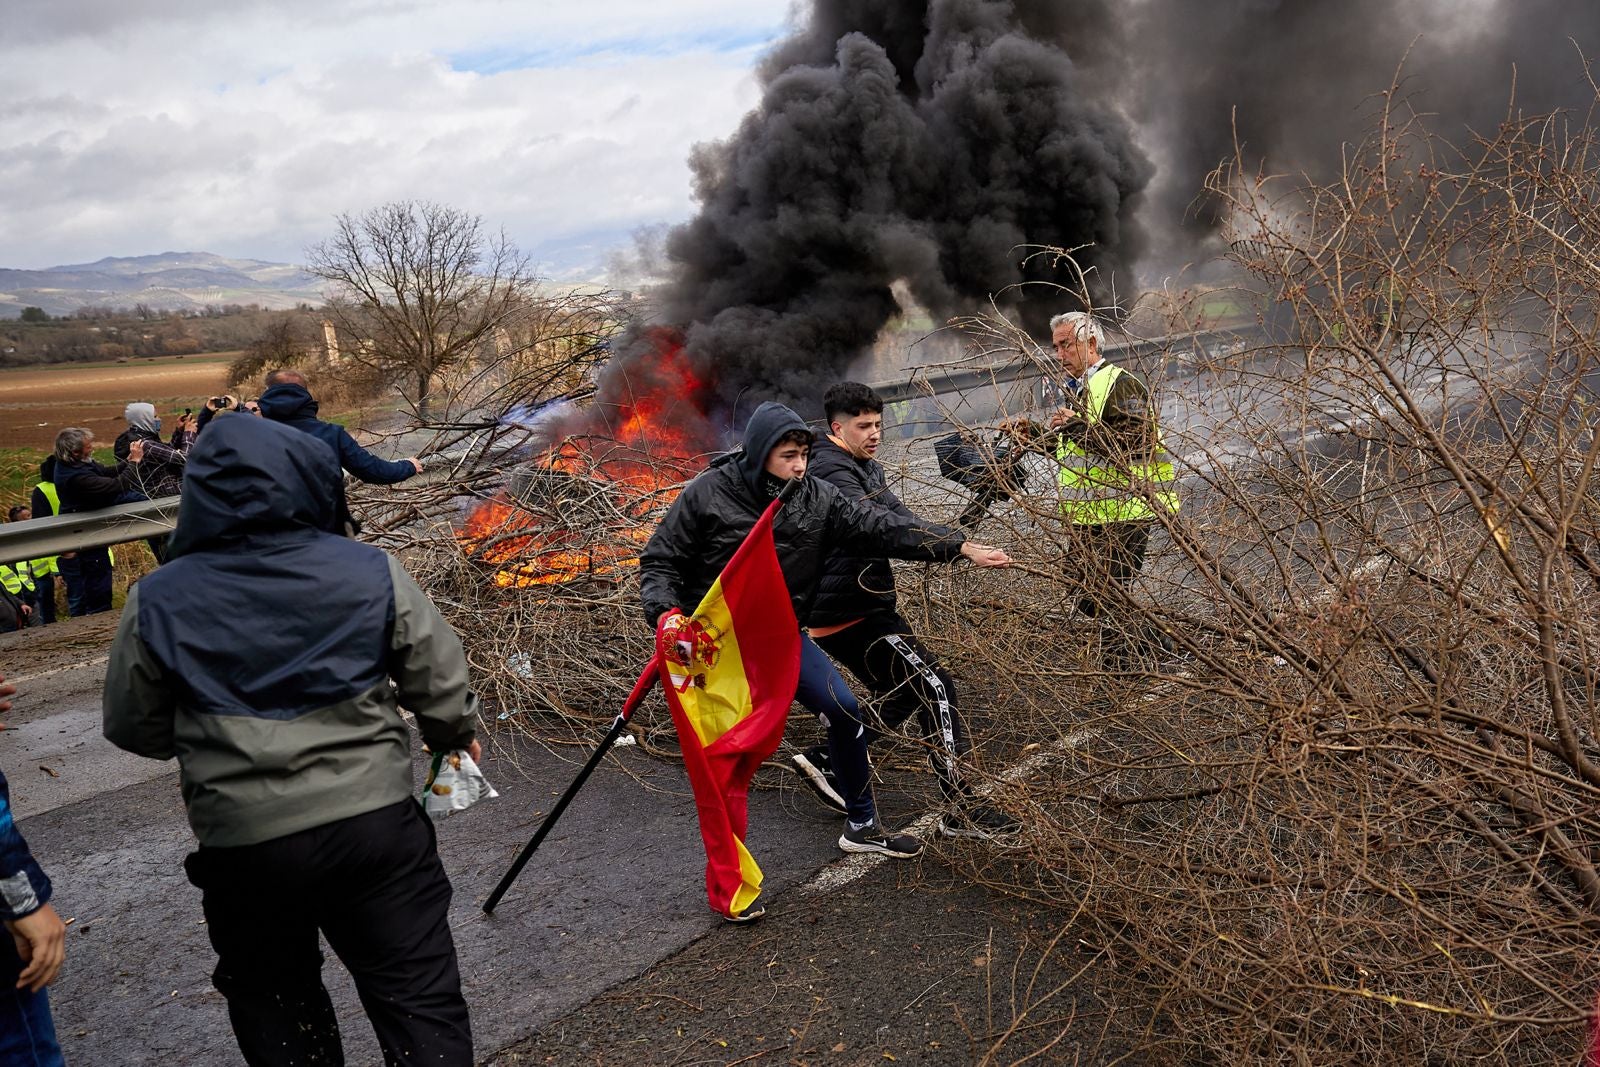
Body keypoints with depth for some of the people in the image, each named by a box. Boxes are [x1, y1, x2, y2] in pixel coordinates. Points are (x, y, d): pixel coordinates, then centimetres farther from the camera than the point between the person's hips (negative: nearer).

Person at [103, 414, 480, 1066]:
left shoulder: (156, 603, -7)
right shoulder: (372, 573, -9)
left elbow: (134, 729, 6)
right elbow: (442, 685, -2)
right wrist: (455, 735, 20)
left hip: (243, 842, 1)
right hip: (375, 822, -1)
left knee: (274, 1007, 25)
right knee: (418, 999, 12)